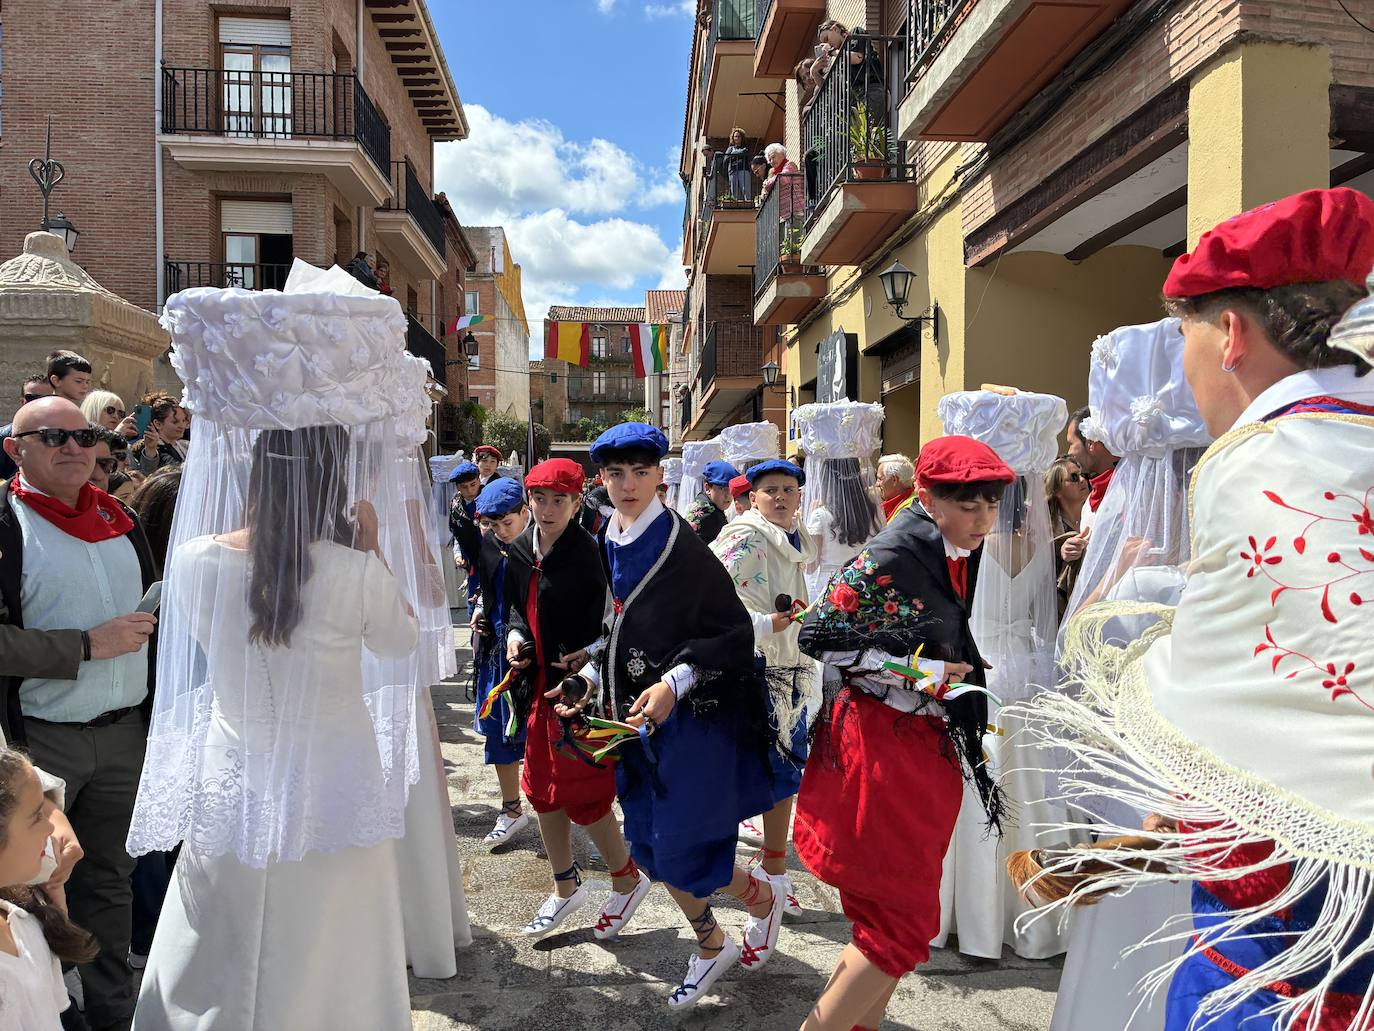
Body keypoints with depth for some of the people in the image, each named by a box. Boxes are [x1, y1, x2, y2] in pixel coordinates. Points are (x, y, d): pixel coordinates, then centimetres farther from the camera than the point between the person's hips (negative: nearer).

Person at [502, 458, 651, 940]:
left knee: (582, 796, 1)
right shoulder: (521, 551, 3)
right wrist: (515, 633, -2)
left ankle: (627, 879, 27)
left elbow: (605, 629, -17)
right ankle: (566, 888, 36)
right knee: (541, 789, 16)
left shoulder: (588, 554, -18)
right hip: (539, 684, 8)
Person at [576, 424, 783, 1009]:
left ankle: (762, 899, 30)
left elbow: (731, 632, -16)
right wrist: (592, 675, 8)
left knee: (683, 855, -2)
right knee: (649, 846, 13)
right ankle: (711, 947, 35)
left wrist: (674, 684, -25)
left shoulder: (683, 547, -17)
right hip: (636, 714, 7)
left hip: (688, 719, -7)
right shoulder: (609, 544, 4)